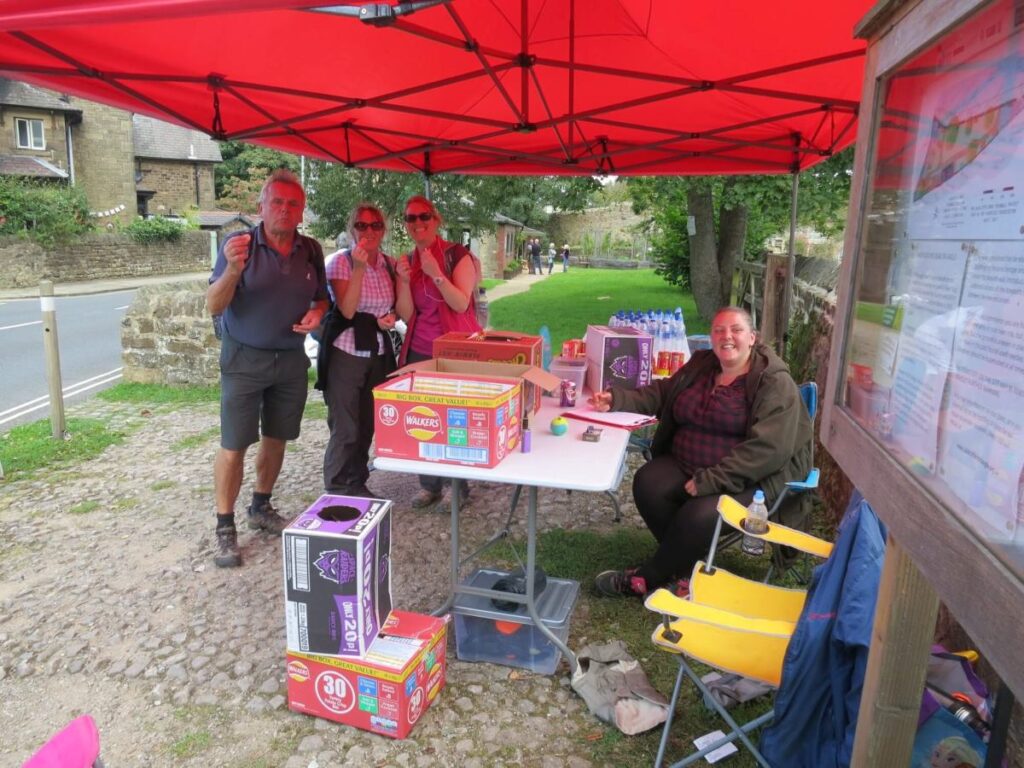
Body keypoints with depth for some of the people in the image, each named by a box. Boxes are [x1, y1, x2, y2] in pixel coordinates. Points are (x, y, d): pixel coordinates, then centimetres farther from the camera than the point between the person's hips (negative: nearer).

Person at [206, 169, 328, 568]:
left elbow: (321, 296, 15)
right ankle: (225, 527, 10)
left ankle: (260, 508, 32)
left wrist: (317, 313, -9)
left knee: (276, 439, 14)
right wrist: (232, 270, -33)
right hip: (245, 359, -4)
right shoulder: (238, 244, -11)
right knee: (234, 445, -2)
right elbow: (214, 306, -15)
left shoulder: (311, 250, 1)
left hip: (291, 359, 5)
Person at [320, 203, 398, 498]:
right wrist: (359, 267, -22)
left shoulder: (389, 263, 7)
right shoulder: (340, 261, -7)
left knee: (367, 426, 11)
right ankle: (337, 494, 13)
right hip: (346, 353, -5)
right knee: (345, 429, -1)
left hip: (379, 353, 5)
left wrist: (390, 317, -4)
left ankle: (358, 485, 26)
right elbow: (347, 310, -17)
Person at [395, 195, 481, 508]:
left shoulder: (457, 255, -5)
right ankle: (430, 485, 18)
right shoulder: (406, 261, 9)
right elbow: (406, 315, 2)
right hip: (419, 352, 4)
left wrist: (436, 273, -25)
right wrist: (405, 280, -13)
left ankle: (459, 486, 14)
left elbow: (461, 304, -15)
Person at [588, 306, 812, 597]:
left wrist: (710, 481, -25)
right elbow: (660, 393, 21)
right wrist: (617, 399, 3)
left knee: (700, 515, -31)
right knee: (647, 483, -22)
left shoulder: (775, 383, -11)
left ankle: (647, 578, -5)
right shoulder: (700, 366, 10)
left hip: (749, 480, -6)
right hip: (684, 465, 6)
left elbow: (768, 448, -20)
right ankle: (690, 565, -3)